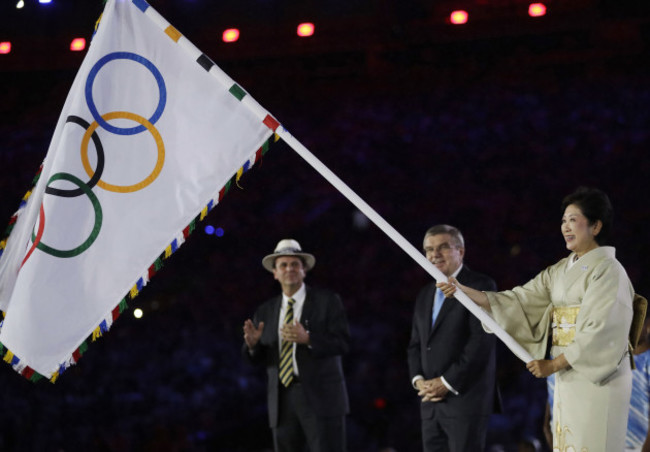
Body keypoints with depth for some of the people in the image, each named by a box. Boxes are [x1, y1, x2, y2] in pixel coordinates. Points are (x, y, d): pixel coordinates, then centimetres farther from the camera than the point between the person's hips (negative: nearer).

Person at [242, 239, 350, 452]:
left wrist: (307, 338, -23)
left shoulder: (327, 301, 3)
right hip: (282, 401, 4)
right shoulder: (265, 312, 14)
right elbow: (258, 359, 11)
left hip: (321, 399, -4)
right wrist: (252, 343, -12)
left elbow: (342, 343, -7)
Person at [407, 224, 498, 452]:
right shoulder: (425, 295, 21)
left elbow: (482, 340, -13)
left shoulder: (481, 286, -4)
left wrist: (447, 382, -14)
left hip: (465, 398, -7)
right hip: (430, 402, 7)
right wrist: (418, 379, 1)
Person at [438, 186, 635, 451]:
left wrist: (553, 365, -13)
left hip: (598, 377, -8)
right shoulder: (560, 271, 14)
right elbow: (520, 301, 8)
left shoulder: (608, 271, -10)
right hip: (567, 376, 8)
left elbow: (599, 331, -17)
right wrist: (463, 291, -1)